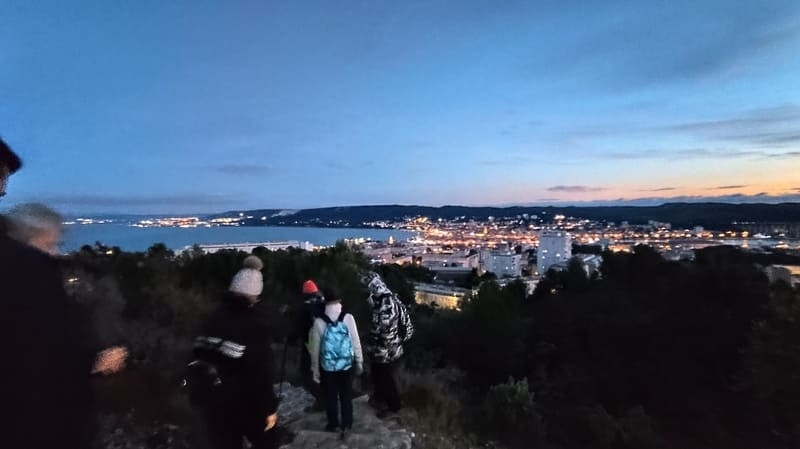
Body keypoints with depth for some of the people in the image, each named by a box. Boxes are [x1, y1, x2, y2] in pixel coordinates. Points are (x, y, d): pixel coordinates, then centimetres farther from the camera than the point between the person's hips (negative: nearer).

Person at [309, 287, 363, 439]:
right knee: (346, 396, 17)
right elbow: (356, 341, -6)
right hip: (347, 365, 1)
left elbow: (315, 349, -5)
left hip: (327, 367, 0)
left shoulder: (319, 322, -13)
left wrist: (315, 369, 6)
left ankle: (334, 424, 36)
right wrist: (359, 361, 6)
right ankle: (346, 426, 25)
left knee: (331, 397, 19)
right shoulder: (348, 317, -12)